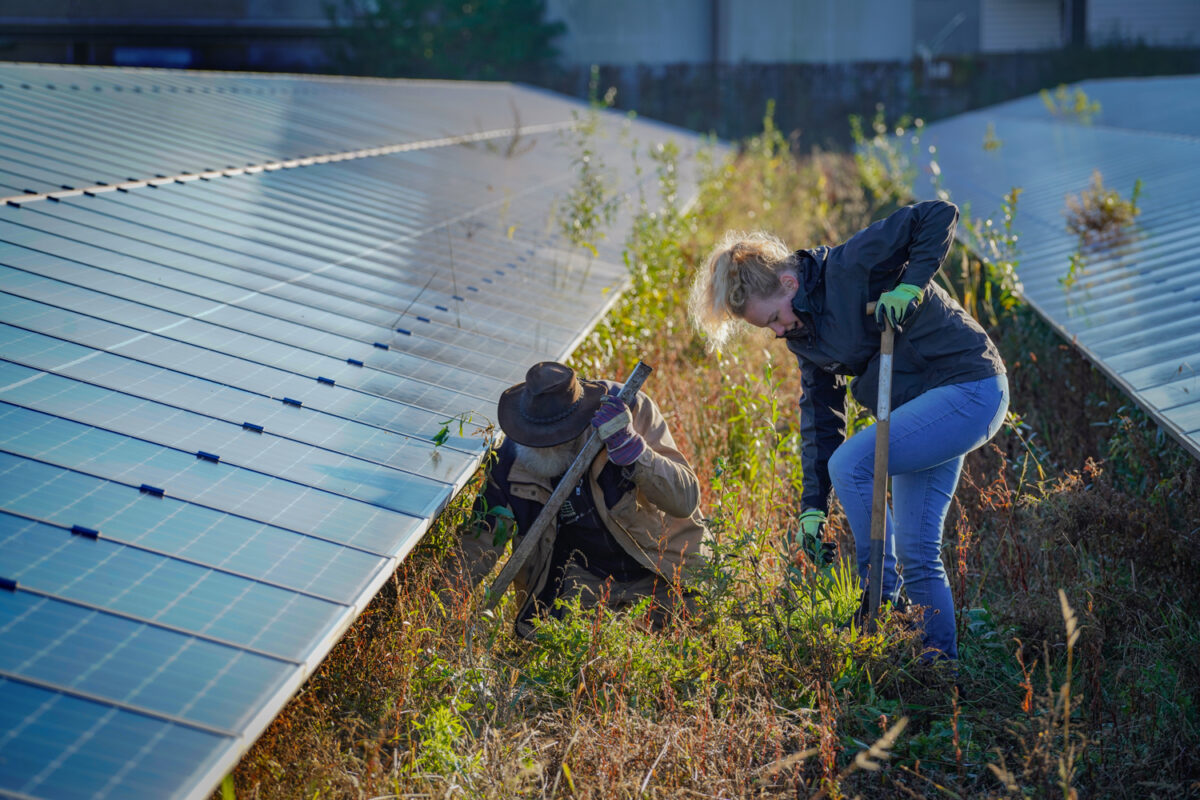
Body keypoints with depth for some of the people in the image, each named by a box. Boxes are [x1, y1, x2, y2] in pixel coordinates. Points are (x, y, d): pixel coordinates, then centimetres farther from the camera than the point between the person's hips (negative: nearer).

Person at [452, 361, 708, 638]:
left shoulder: (631, 411, -23)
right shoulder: (512, 457, -15)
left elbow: (685, 501, -27)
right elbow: (482, 541, -5)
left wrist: (629, 445, -40)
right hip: (586, 576, 2)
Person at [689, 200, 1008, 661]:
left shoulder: (851, 266, -19)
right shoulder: (802, 332, 6)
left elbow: (940, 215, -18)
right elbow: (821, 414, 6)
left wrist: (910, 285, -27)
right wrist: (813, 505, -1)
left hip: (970, 388, -9)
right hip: (926, 406, 9)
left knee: (850, 464, -21)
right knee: (916, 551, 7)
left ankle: (881, 593, -10)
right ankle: (941, 659, 16)